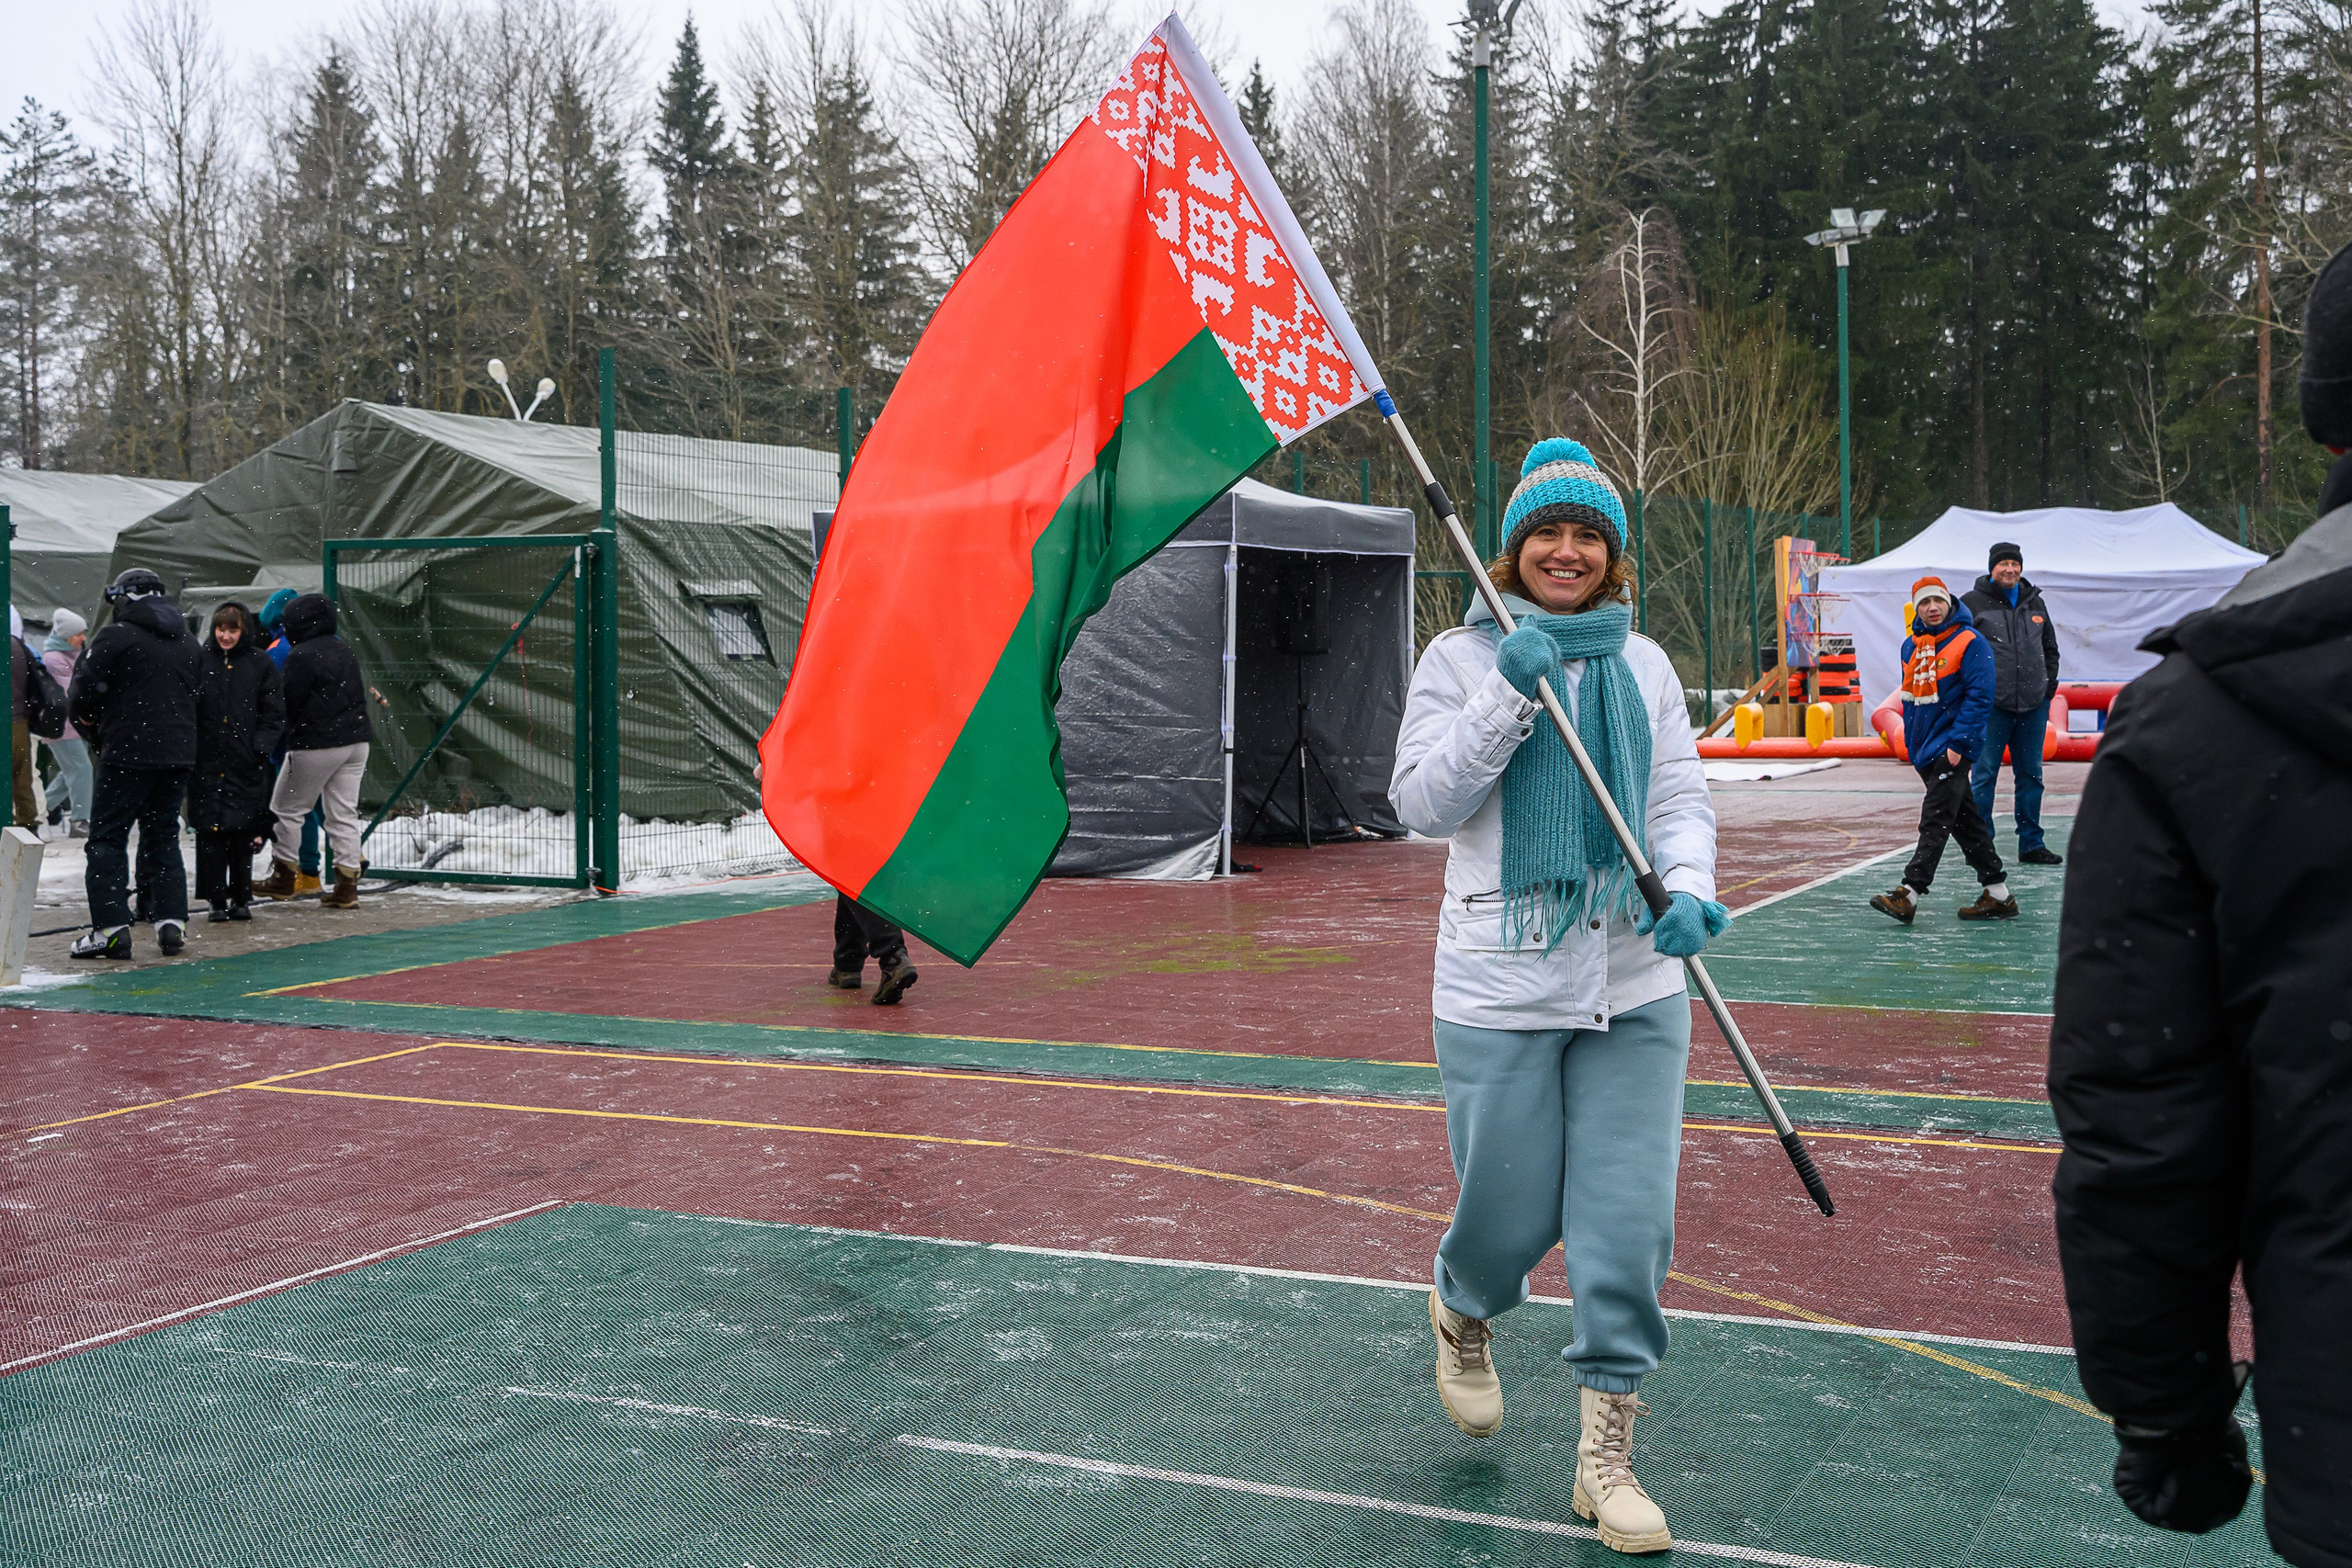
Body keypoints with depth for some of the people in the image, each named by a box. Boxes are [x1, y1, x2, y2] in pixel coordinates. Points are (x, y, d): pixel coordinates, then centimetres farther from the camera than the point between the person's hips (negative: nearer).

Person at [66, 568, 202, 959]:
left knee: (107, 838, -1)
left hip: (128, 754, -6)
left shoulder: (115, 636, -8)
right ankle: (171, 920, 8)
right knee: (163, 836, 15)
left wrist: (87, 720, 11)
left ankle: (111, 927, -8)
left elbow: (84, 694, -9)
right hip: (179, 753, 6)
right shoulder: (188, 642, 12)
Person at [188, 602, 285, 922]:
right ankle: (217, 900, 5)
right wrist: (189, 748, -6)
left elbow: (274, 713, 4)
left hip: (247, 764, -1)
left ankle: (241, 898, 13)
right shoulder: (201, 661, 7)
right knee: (210, 832, -2)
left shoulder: (261, 663, 4)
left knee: (243, 832, 2)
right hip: (207, 763, 1)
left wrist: (261, 746, -8)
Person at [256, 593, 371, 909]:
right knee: (344, 813, 8)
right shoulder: (343, 649, 11)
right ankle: (347, 885, 4)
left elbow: (289, 704, -12)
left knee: (286, 809, 8)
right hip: (356, 741, 8)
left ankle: (283, 878, 15)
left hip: (315, 745, -7)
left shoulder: (301, 657, -13)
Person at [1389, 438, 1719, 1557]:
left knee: (1628, 1223, 0)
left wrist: (1688, 888, -12)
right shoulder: (1463, 657, -1)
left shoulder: (1644, 666, 9)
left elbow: (1682, 799, 7)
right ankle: (1461, 1312, 42)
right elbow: (1421, 802, -8)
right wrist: (1509, 693, -16)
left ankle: (1605, 1458, 15)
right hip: (1501, 989, -3)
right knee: (1513, 1214, 5)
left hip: (1636, 988, 3)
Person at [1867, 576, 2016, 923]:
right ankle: (1998, 894, 17)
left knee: (1935, 821, -12)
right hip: (1925, 750, 8)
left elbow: (1980, 696, -13)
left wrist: (1958, 742, -18)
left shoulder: (1969, 642, -8)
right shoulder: (1911, 646, 14)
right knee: (1964, 821, 11)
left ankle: (1908, 895, -18)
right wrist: (1913, 745, 16)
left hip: (1952, 749, -8)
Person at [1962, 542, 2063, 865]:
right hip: (1991, 705, -5)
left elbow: (2050, 647, 25)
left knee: (2031, 774, 9)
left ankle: (2031, 843, 17)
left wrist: (2049, 684, 11)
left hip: (2033, 705, 5)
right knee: (1984, 774, -4)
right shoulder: (1972, 603, -1)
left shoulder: (2034, 602, 15)